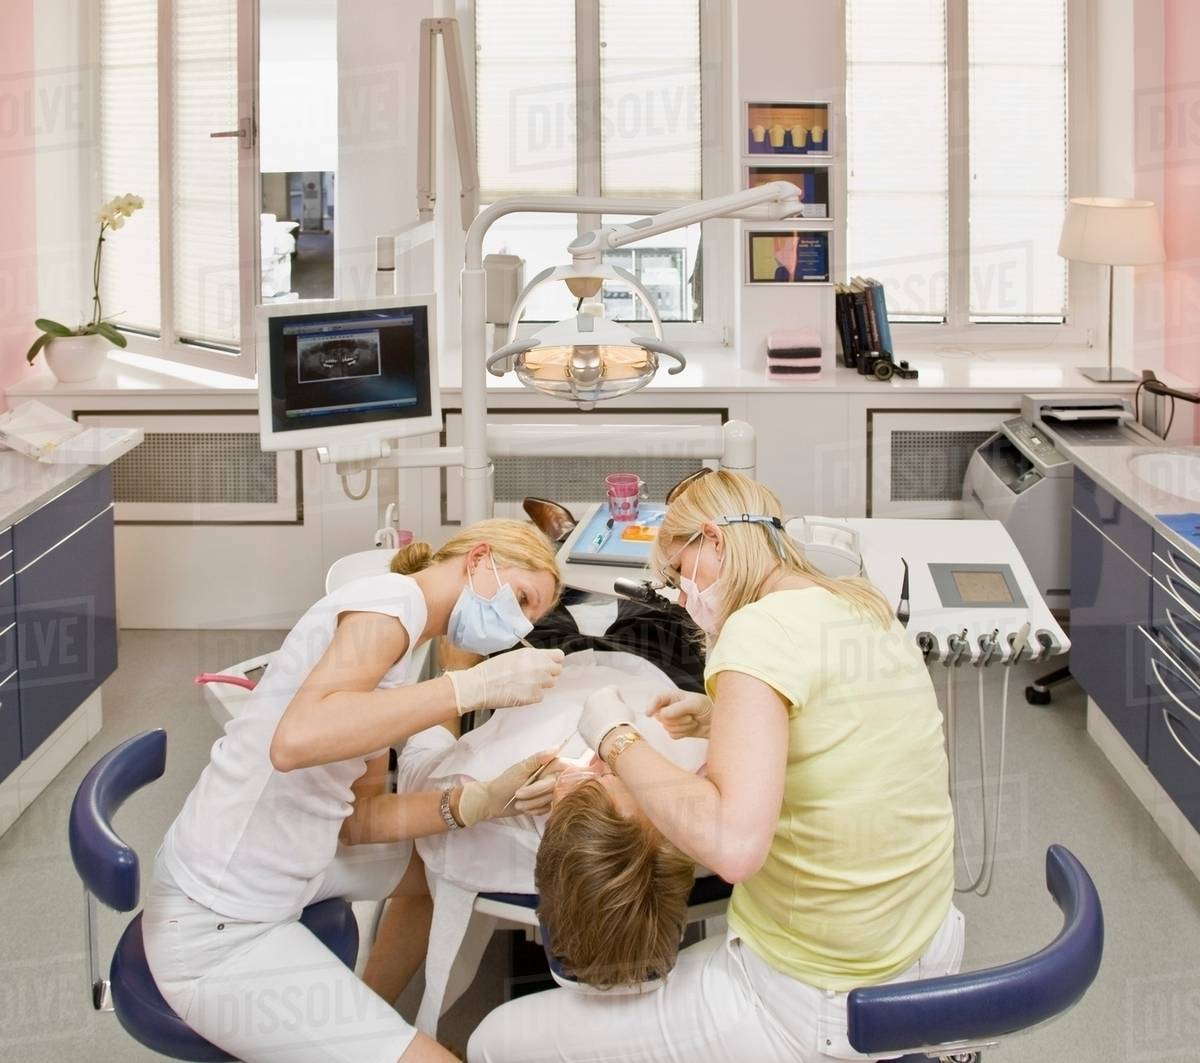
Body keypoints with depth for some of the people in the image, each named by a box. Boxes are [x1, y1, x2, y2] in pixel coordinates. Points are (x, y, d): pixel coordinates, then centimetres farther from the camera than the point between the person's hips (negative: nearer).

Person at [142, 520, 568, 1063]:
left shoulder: (392, 630, 12)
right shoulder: (393, 598, -16)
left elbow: (360, 810, 9)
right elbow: (296, 739, -32)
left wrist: (479, 801, -6)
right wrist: (474, 686, -28)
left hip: (277, 874, 10)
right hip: (217, 929, -10)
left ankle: (372, 1014, 37)